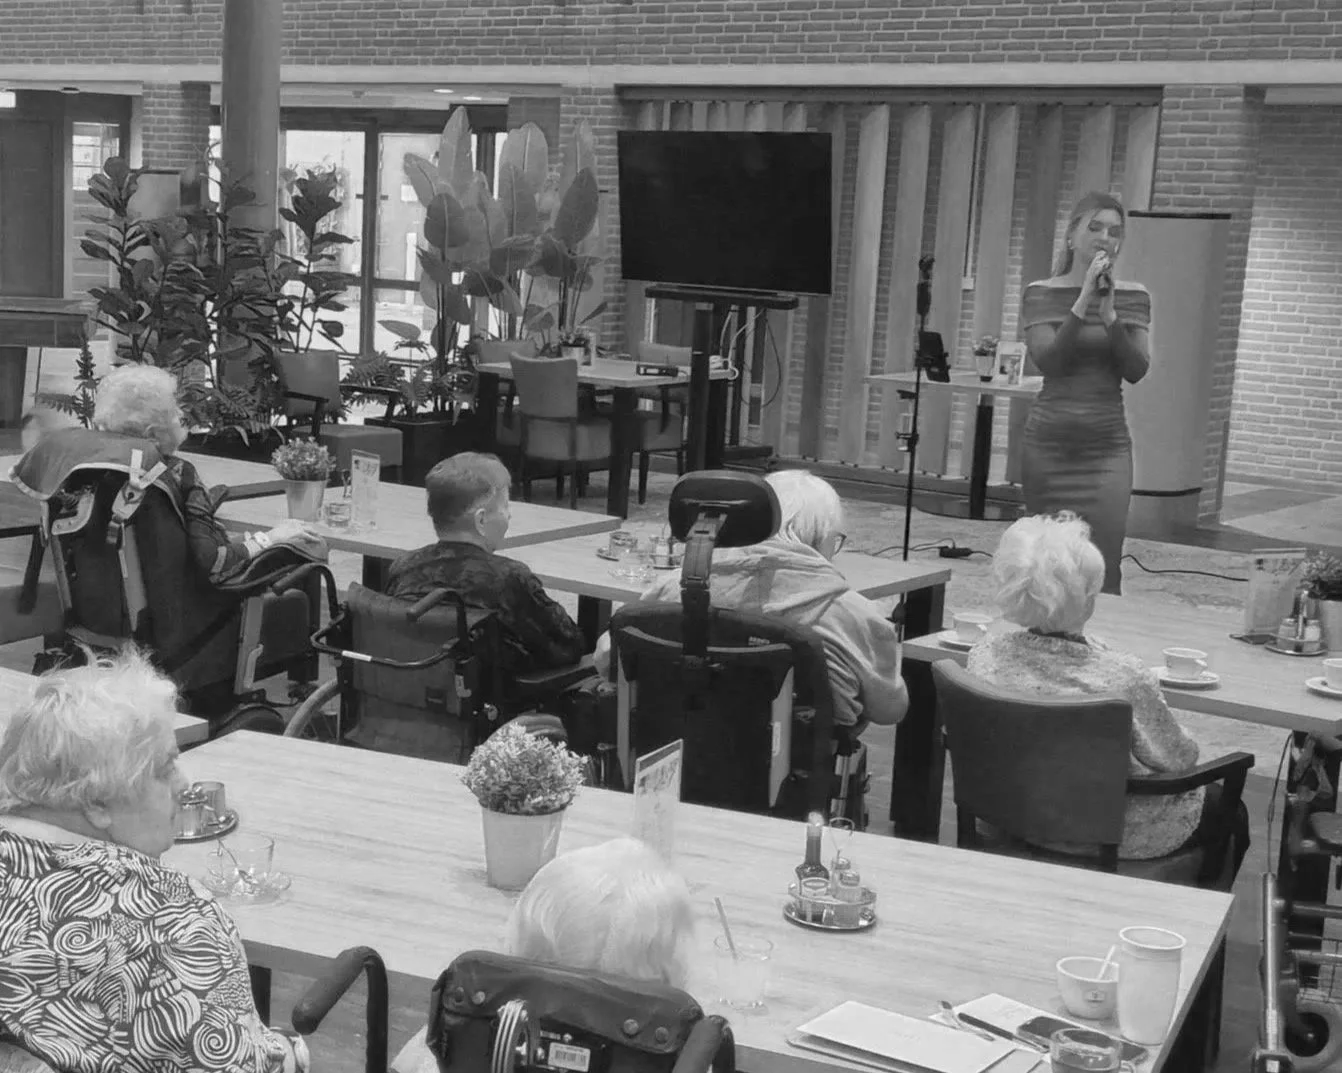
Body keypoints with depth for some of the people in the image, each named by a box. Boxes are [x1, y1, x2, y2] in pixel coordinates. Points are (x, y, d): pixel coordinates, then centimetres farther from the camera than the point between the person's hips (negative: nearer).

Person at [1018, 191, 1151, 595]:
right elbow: (1047, 360, -11)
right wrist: (1083, 303, -18)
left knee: (1102, 568, -9)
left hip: (1107, 446, 1)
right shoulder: (1041, 294, 2)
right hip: (1049, 443, -1)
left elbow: (1136, 371, -2)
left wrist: (1110, 316, -15)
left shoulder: (1133, 297, 7)